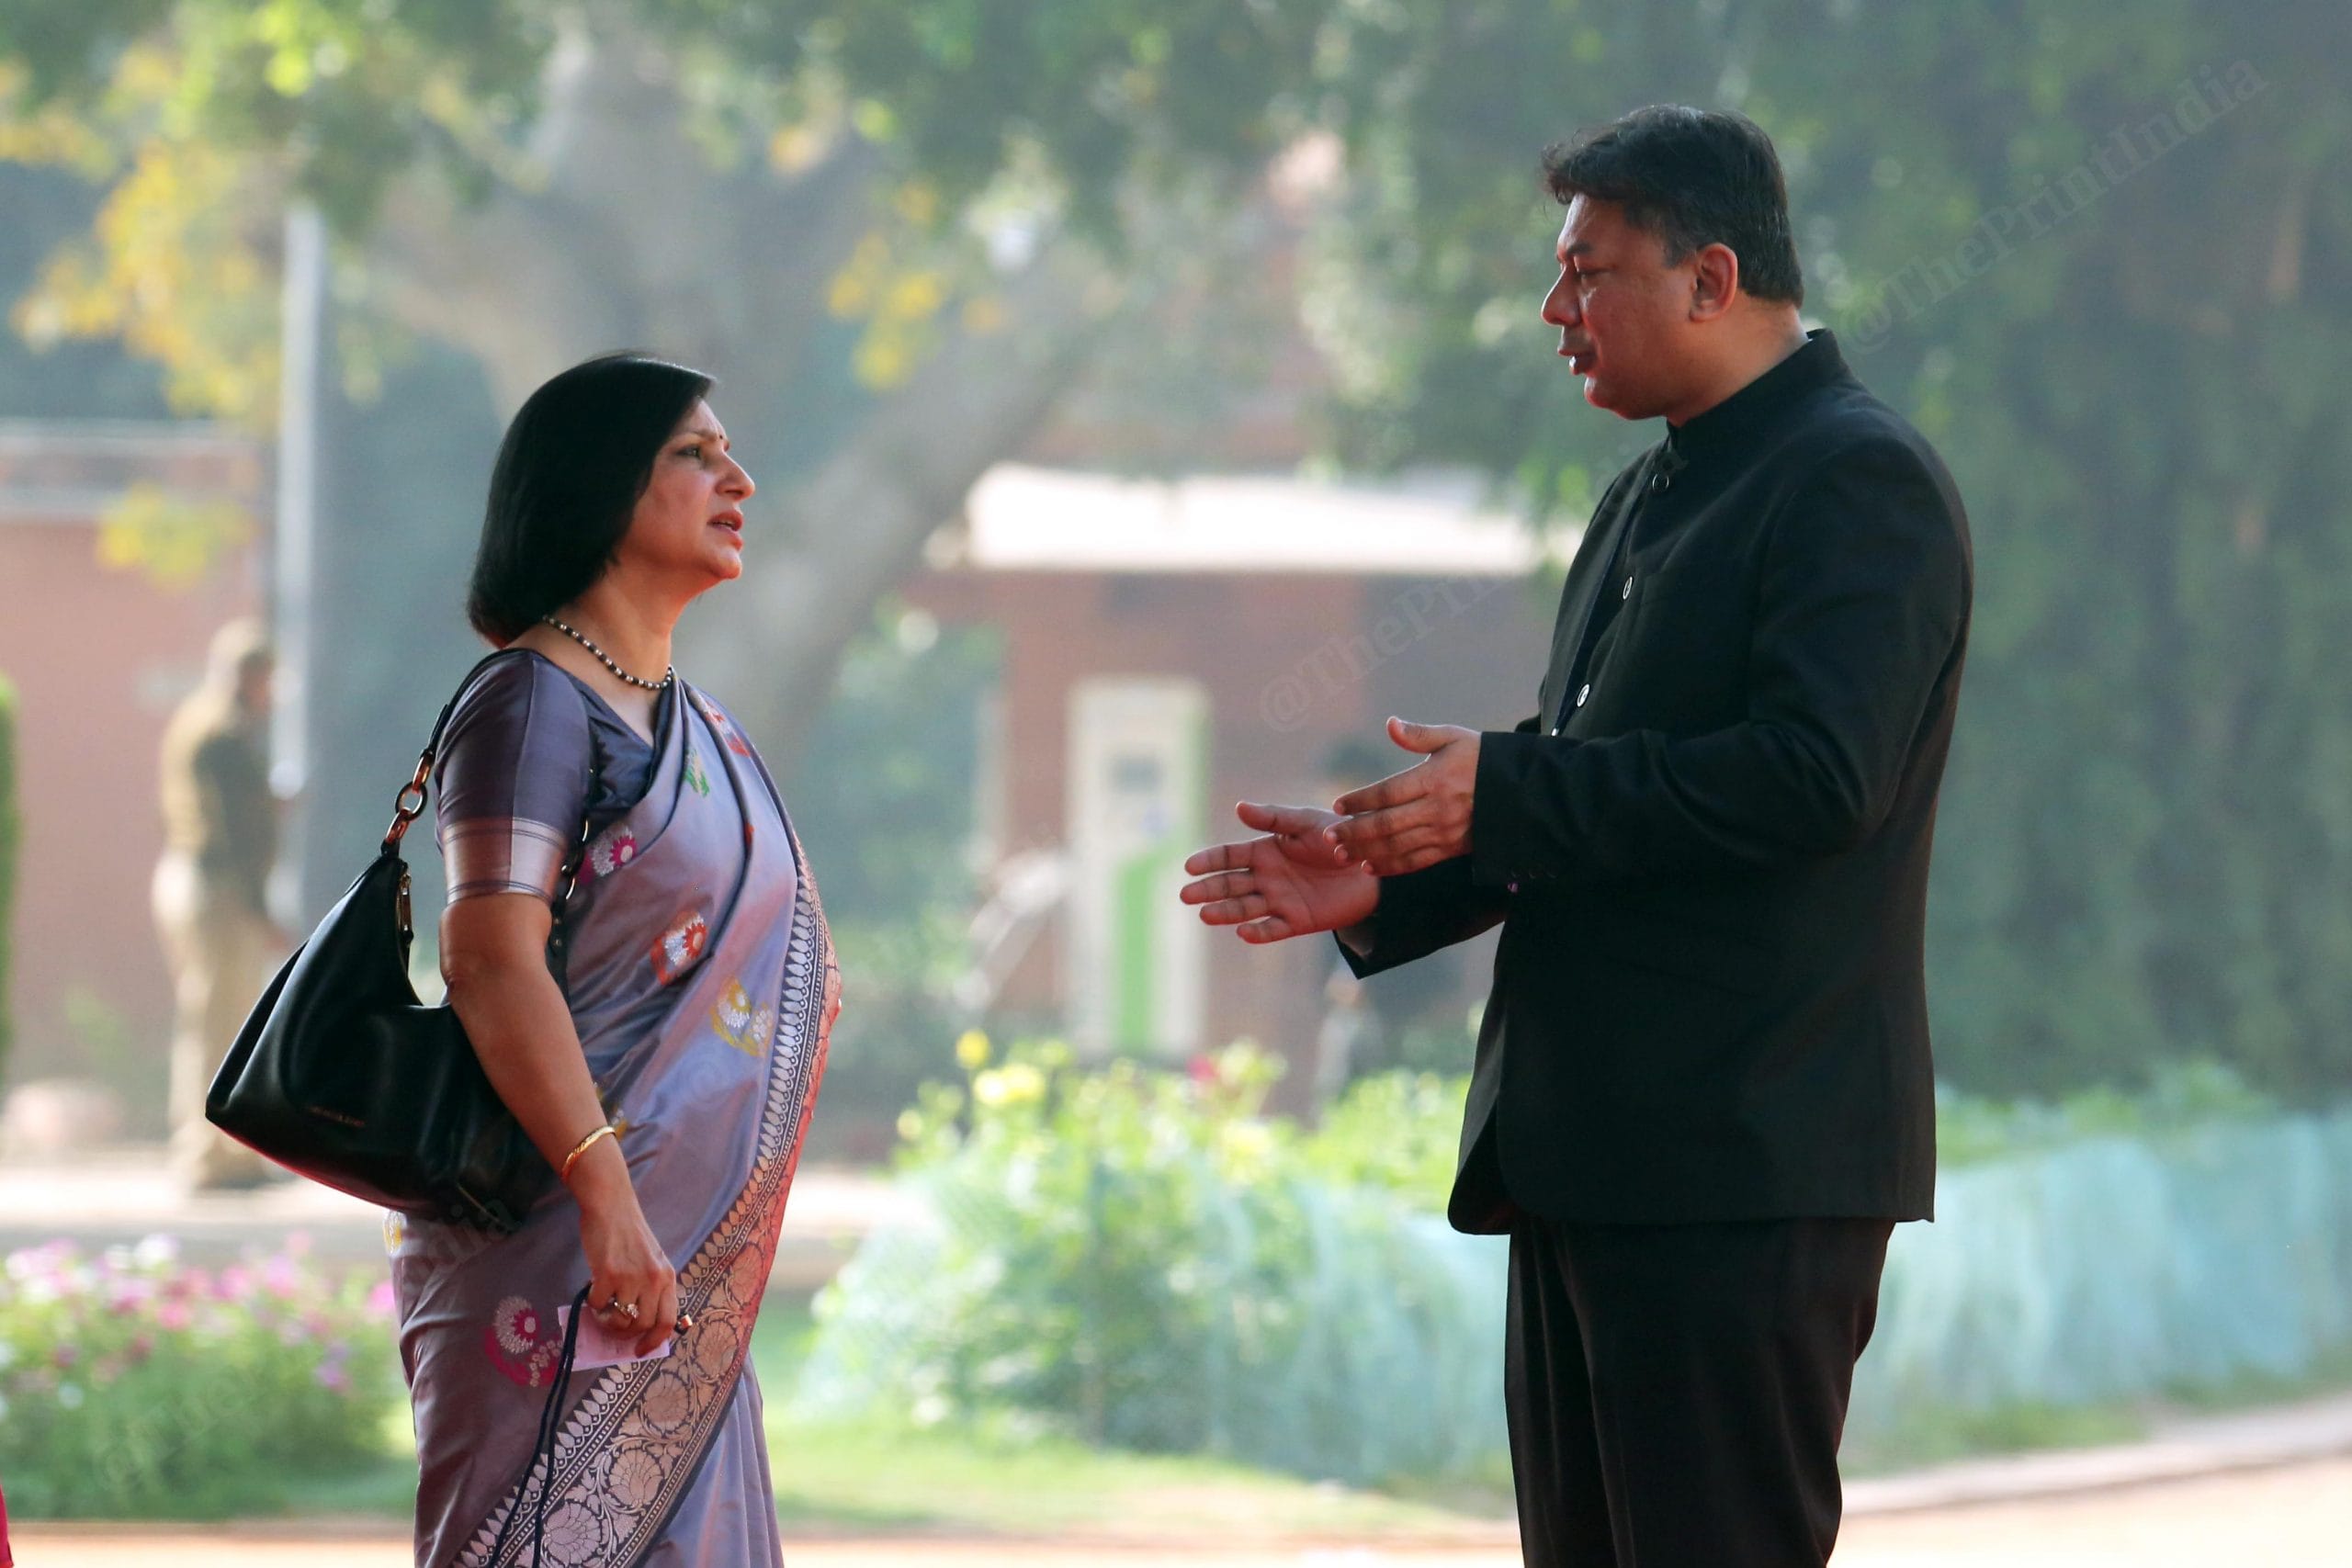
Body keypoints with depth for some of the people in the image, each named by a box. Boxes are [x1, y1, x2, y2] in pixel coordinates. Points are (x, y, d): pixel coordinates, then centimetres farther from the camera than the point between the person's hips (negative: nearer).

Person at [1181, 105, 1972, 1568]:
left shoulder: (1860, 482, -10)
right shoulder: (1652, 498, 21)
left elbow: (1816, 774, -23)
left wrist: (1499, 794, -18)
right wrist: (1381, 885, 9)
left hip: (1747, 1168, -10)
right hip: (1585, 1158, 10)